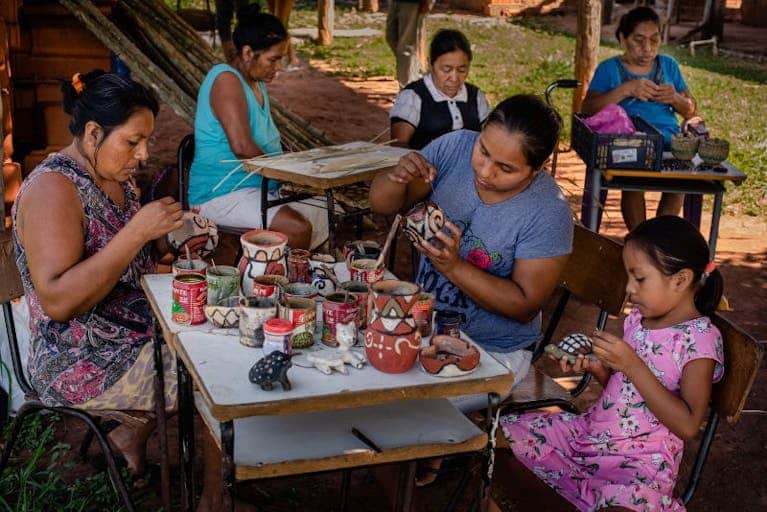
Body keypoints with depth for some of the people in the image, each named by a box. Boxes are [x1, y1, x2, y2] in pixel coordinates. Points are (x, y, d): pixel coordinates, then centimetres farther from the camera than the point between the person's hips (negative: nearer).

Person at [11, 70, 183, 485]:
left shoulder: (114, 175, 7)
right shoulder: (52, 188, -20)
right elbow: (57, 302, -28)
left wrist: (170, 240, -3)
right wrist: (137, 231, -30)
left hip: (137, 332, 9)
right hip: (83, 364, -9)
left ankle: (132, 434, 15)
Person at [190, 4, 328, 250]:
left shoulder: (257, 83, 15)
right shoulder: (227, 80, -16)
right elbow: (242, 146, -27)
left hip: (259, 187, 10)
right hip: (221, 193, -10)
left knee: (328, 214, 3)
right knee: (299, 229, -28)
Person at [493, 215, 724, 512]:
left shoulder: (700, 337, -13)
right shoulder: (638, 320, 8)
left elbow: (688, 427, -21)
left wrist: (632, 365, -23)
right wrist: (597, 368, -2)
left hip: (640, 461, -7)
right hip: (593, 430, 7)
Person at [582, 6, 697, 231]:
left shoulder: (668, 65, 21)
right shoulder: (609, 68, 11)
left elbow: (690, 111, 22)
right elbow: (588, 109, -4)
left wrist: (676, 99, 0)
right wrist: (626, 90, -14)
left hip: (669, 143, 3)